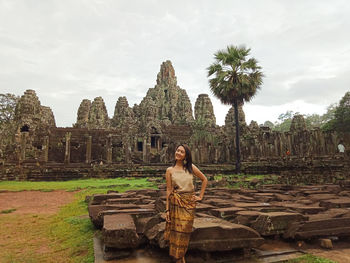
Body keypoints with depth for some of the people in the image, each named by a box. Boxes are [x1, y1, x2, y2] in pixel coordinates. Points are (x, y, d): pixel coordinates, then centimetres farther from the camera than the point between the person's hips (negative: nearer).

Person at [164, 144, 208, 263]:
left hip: (189, 203, 1)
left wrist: (200, 196, 7)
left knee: (184, 231, 6)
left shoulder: (191, 167, 2)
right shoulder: (170, 170, 0)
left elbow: (204, 179, 12)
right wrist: (167, 209, -1)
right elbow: (168, 190, 0)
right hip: (176, 204, -1)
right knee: (177, 231, 2)